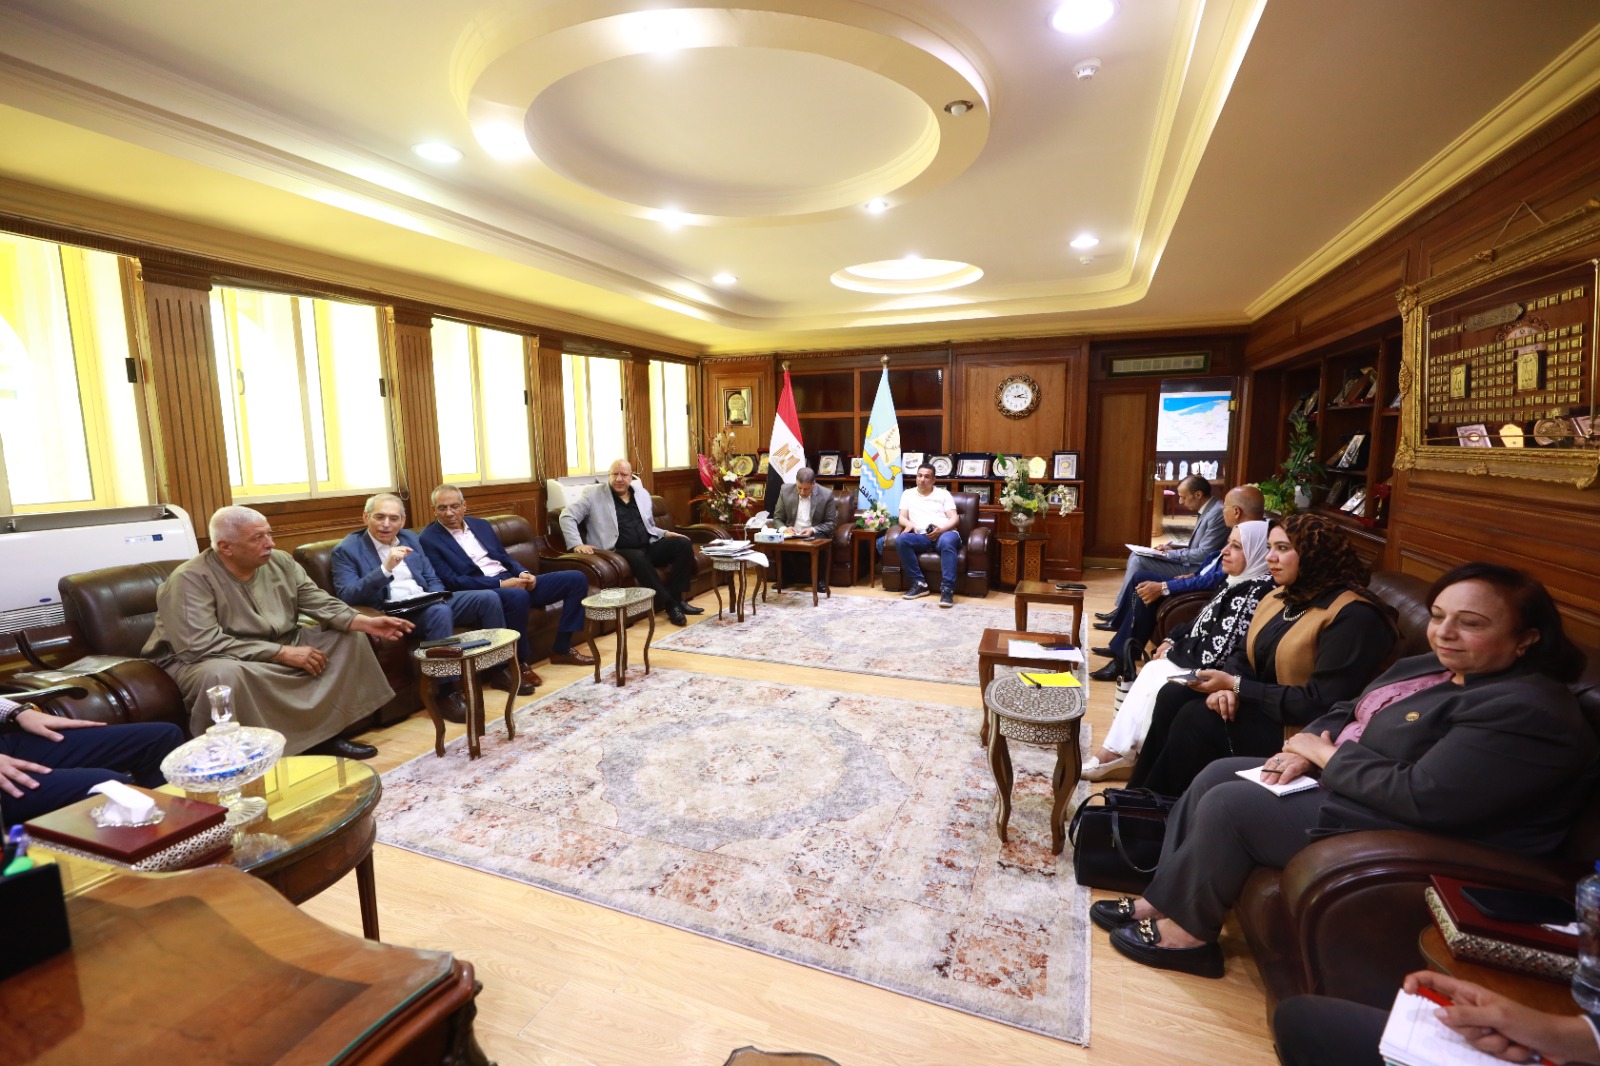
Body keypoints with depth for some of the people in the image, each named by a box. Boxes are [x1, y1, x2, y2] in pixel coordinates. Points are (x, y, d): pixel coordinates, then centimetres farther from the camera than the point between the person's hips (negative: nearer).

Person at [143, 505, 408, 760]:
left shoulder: (280, 562, -2)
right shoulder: (190, 580, -20)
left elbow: (322, 604, -2)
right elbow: (202, 644, -29)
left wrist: (365, 622, -21)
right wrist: (283, 653, -30)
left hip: (280, 648, 7)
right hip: (209, 661, -7)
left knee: (350, 637, -3)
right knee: (225, 675, -41)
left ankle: (326, 733, -2)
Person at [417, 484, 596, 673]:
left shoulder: (480, 524, 17)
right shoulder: (428, 540, -3)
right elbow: (452, 582, -12)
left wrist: (523, 573, -3)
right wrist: (500, 584, -19)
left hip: (512, 580, 7)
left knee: (576, 579, -4)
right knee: (518, 597, -41)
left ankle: (562, 648, 1)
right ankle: (519, 662, -19)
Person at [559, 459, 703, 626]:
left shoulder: (642, 494, 17)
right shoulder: (595, 495, 1)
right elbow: (567, 516, -5)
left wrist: (665, 533, 4)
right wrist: (576, 544, -19)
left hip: (649, 547, 6)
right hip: (619, 553, -5)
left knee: (683, 543, -15)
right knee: (637, 557, -38)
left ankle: (677, 597, -16)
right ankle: (670, 604, -29)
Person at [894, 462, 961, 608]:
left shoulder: (944, 494, 16)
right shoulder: (908, 494, 22)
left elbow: (954, 518, 6)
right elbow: (902, 518, 12)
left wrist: (941, 529, -15)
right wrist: (910, 524, -13)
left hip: (945, 533, -2)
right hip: (922, 537, 2)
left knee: (947, 541, -40)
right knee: (900, 540, -30)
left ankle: (947, 589, -42)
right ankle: (919, 583, -24)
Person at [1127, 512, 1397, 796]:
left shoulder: (1353, 616, -19)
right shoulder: (1277, 597, 10)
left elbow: (1320, 703, -24)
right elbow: (1243, 653, 11)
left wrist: (1236, 686, -21)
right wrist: (1228, 686, -13)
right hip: (1262, 705, 8)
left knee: (1196, 719, -24)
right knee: (1172, 696, -11)